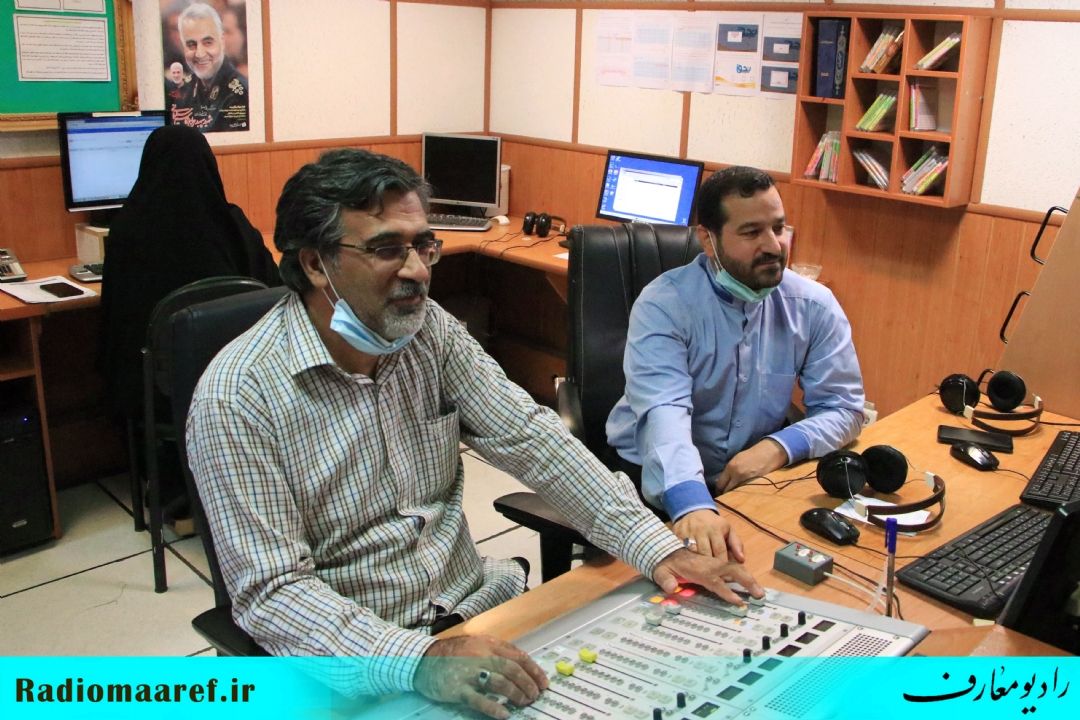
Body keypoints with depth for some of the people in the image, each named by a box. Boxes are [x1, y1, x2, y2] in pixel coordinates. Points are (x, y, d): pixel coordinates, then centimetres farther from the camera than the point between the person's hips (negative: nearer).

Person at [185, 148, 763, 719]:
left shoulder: (431, 330, 0)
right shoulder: (236, 399, -17)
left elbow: (529, 437, -4)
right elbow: (270, 590, -20)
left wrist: (656, 546, -14)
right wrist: (418, 662, -34)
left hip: (476, 606, 5)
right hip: (361, 658, -5)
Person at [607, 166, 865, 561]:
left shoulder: (814, 305, -3)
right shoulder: (664, 304, -16)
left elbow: (842, 406, -1)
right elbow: (665, 412, -30)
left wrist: (780, 446, -22)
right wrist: (693, 506, -48)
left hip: (753, 477, 4)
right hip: (658, 480, -4)